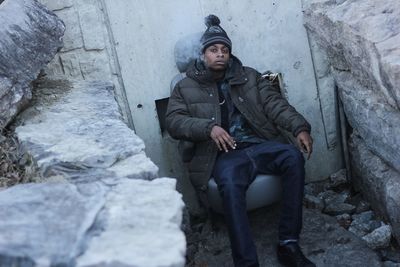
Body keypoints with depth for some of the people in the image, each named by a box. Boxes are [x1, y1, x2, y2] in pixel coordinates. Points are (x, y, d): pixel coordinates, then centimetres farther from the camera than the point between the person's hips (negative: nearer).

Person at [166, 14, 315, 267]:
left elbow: (274, 103, 7)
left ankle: (289, 243, -22)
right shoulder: (186, 87, 13)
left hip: (259, 145, 3)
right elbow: (173, 121, 1)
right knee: (230, 184, -36)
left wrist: (300, 127, -11)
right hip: (225, 155, -2)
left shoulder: (249, 76, 19)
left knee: (293, 156, -29)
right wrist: (209, 127, -16)